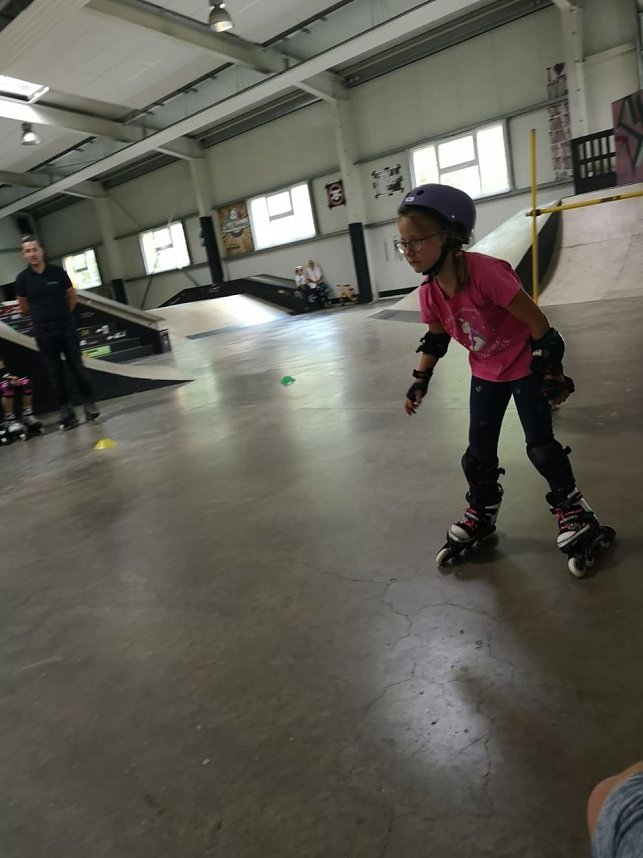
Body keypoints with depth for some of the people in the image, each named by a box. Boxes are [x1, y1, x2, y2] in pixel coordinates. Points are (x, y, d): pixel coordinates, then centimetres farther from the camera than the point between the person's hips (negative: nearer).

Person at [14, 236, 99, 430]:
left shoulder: (58, 272, -4)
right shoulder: (23, 278, -3)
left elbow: (72, 296, 10)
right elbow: (23, 307, 10)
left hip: (66, 328, 0)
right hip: (44, 333, 0)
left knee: (77, 367, 1)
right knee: (55, 373, 3)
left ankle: (88, 403, 11)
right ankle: (66, 410, 9)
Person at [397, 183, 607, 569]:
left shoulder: (485, 271, -32)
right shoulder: (430, 292, -12)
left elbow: (536, 321, -26)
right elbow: (436, 340, 6)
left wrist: (551, 372, -21)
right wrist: (420, 382, 7)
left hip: (526, 367, -5)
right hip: (486, 373, 6)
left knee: (540, 445, 0)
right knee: (479, 451, 9)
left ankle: (573, 510, 21)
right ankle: (481, 515, 29)